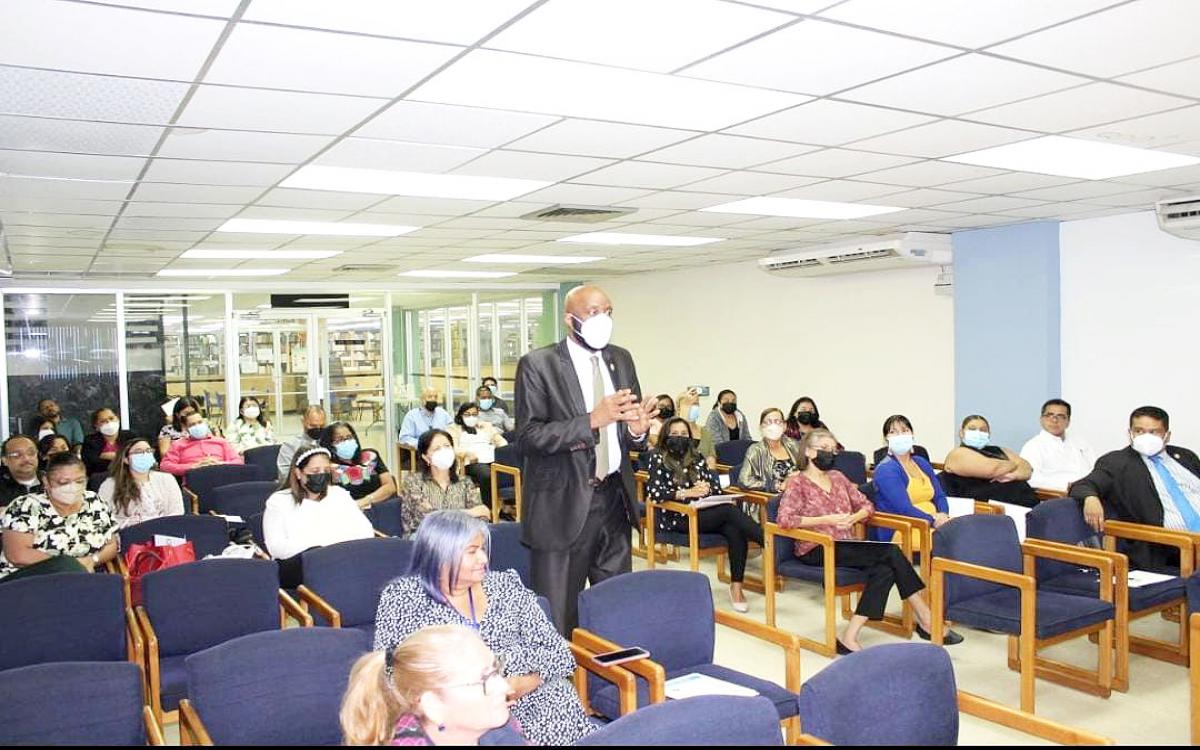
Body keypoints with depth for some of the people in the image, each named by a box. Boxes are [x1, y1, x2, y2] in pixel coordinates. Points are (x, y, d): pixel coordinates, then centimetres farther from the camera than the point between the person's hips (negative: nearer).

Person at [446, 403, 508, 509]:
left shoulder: (486, 426, 31)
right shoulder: (454, 429, 19)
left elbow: (501, 441, 21)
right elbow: (451, 448, 1)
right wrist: (467, 453, -19)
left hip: (494, 460, 3)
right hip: (473, 463, -3)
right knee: (487, 475, -39)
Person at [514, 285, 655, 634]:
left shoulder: (621, 360, 11)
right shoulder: (537, 365, -6)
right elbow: (528, 436, -14)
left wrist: (637, 430, -9)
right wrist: (592, 420, -23)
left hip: (614, 500, 5)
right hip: (563, 504, -5)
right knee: (558, 617, 3)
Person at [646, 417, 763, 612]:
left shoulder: (696, 457, 18)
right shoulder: (658, 459, 3)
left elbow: (716, 485, 16)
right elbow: (654, 492, -11)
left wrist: (706, 487, -8)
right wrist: (687, 492, -20)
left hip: (704, 513, 5)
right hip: (676, 517, -5)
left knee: (735, 531, -29)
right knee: (730, 510, -29)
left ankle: (736, 586, -26)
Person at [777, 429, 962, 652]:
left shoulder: (837, 477, 19)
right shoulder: (798, 483, -1)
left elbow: (866, 505, 19)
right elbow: (784, 519, -14)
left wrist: (854, 517, -5)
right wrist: (826, 520, -19)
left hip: (846, 546, 6)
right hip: (816, 551, -6)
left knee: (884, 569, -26)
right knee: (889, 552, -23)